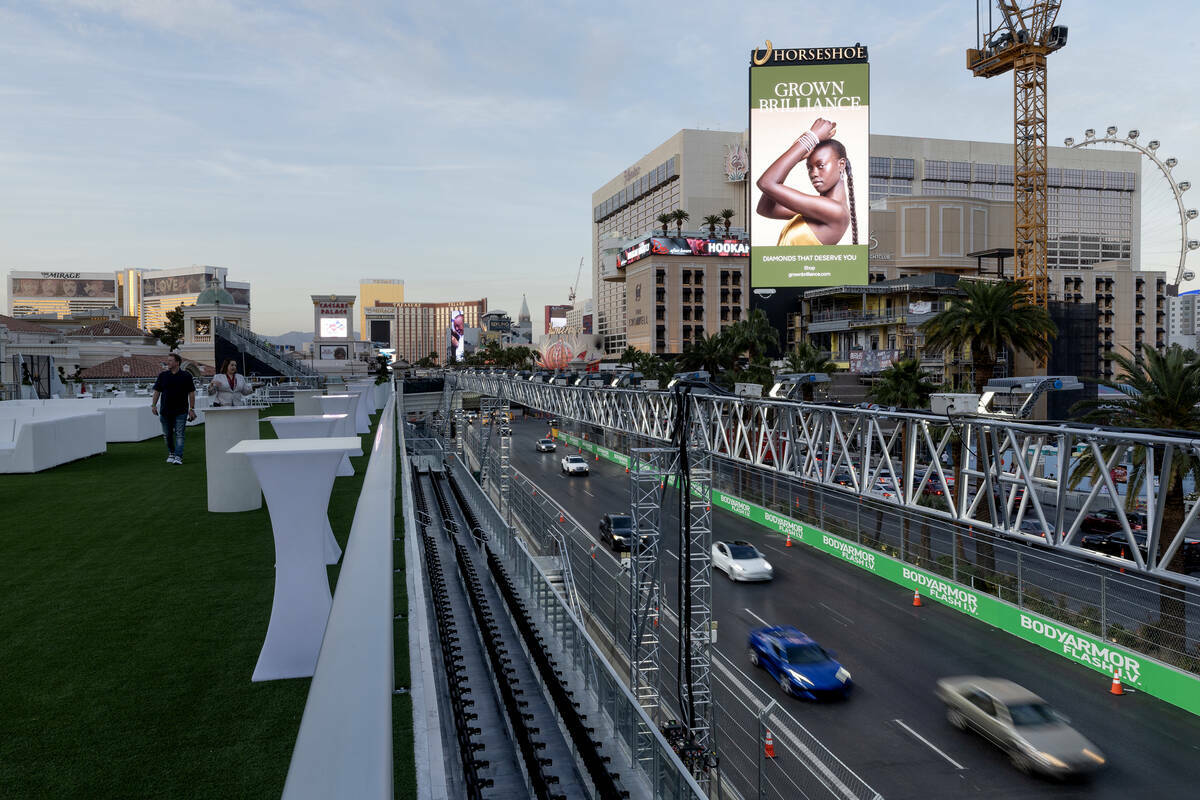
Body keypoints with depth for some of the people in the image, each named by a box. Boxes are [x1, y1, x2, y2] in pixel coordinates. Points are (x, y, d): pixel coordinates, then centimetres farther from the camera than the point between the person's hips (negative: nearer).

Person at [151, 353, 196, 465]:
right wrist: (153, 405, -2)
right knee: (167, 434, 12)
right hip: (165, 411, 3)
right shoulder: (163, 375, 7)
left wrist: (192, 409, -2)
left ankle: (178, 457, -11)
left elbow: (191, 393, 2)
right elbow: (157, 391, 9)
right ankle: (171, 453, 30)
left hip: (181, 411, -3)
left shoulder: (186, 376, 0)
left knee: (179, 435, -8)